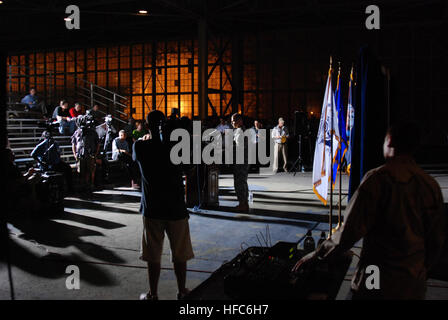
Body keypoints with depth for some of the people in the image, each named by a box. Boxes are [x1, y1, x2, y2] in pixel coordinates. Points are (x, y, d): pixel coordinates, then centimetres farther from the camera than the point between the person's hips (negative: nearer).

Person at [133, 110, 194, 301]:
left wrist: (146, 139, 26)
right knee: (180, 255, 14)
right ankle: (182, 291, 27)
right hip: (176, 208, 0)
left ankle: (152, 294, 23)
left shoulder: (140, 147, -8)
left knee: (153, 256, 12)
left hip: (152, 210, 0)